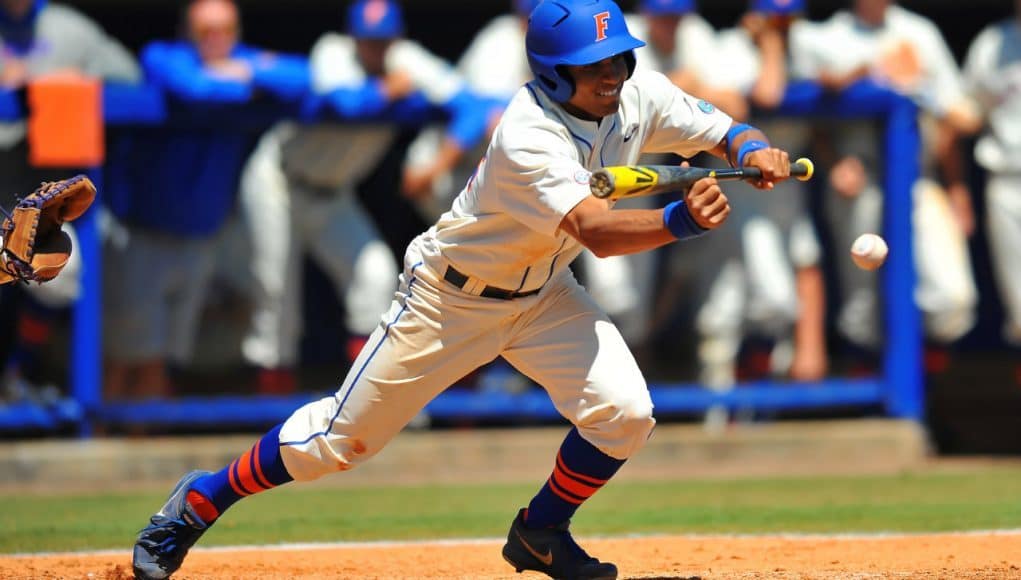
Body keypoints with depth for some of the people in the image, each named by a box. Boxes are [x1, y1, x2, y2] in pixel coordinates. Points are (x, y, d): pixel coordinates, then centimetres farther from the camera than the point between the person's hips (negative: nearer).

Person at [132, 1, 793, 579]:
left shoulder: (639, 96, -13)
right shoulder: (527, 138, -34)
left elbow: (733, 133, -6)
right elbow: (596, 231, -44)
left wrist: (756, 151, -30)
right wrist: (679, 220, -61)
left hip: (543, 293, 6)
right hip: (452, 295, -6)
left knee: (623, 413, -16)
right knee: (341, 436, 0)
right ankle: (202, 500, 22)